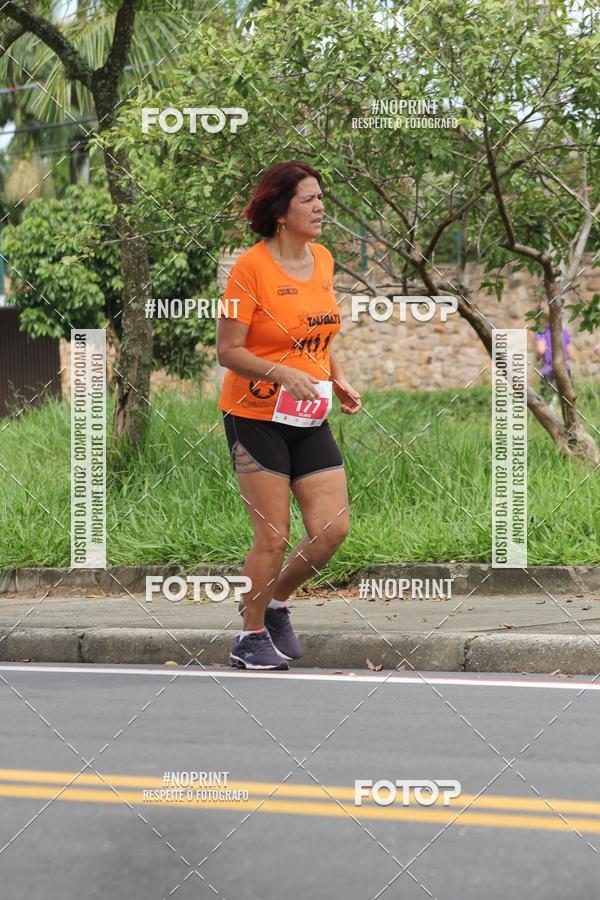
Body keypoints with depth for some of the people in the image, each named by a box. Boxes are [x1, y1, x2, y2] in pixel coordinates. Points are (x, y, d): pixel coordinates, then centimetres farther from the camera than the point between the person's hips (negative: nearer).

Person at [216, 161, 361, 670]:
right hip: (256, 416, -6)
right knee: (274, 536, -5)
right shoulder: (251, 267, -13)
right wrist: (282, 373, -26)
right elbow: (228, 350, -13)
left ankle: (276, 604, 24)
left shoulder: (323, 260, 8)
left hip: (310, 419, 6)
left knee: (333, 530, -1)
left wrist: (338, 380, 7)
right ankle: (251, 638, 15)